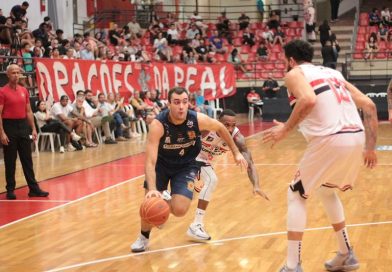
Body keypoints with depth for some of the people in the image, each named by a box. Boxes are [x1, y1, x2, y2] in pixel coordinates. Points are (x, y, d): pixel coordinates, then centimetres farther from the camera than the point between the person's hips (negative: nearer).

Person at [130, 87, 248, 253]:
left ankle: (166, 203, 23)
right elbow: (150, 161, -38)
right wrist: (152, 188, -53)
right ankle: (143, 237, 23)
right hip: (162, 163, 0)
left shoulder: (198, 119, -27)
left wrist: (236, 153, 2)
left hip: (186, 165, 1)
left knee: (179, 210, -16)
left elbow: (220, 128, -3)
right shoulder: (158, 125, -34)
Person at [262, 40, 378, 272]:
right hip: (357, 138, 7)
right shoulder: (332, 73, 27)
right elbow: (369, 106, 20)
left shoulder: (294, 74, 7)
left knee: (296, 194, 12)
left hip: (331, 140, -7)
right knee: (326, 190, 31)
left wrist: (286, 129, -6)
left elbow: (309, 100, -17)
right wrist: (370, 147, 23)